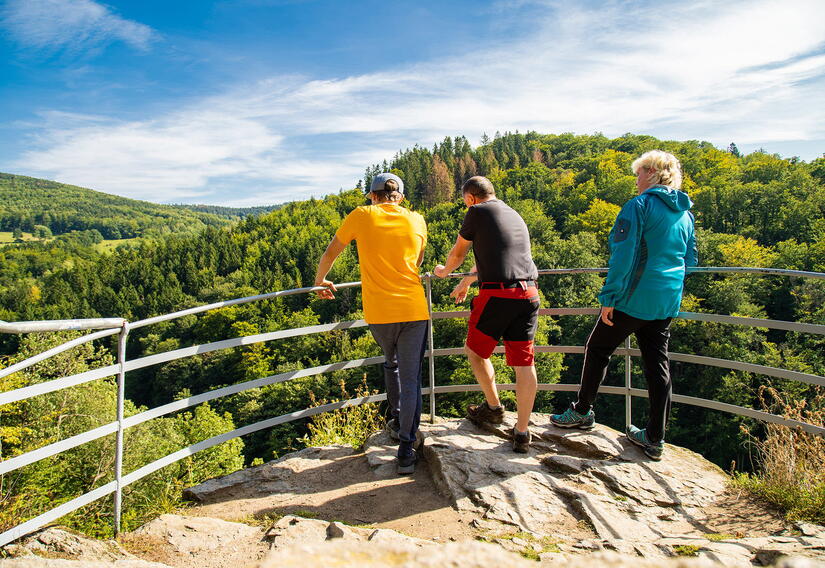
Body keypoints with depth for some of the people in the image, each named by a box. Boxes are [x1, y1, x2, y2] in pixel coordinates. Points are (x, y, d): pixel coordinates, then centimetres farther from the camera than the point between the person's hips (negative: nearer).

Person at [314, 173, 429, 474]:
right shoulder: (417, 220, 6)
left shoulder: (361, 216, 2)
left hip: (378, 312, 0)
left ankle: (397, 422, 35)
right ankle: (407, 447, 6)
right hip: (413, 309, 0)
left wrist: (320, 281, 30)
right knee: (410, 378, 5)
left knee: (391, 363, 26)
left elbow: (331, 252, 13)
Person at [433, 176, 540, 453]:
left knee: (475, 351, 16)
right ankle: (522, 433, 11)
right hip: (529, 294, 7)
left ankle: (494, 407, 28)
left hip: (497, 295, -6)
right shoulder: (515, 216, 24)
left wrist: (444, 271, 36)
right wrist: (466, 281, 49)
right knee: (523, 362, 6)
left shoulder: (477, 212, 3)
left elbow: (458, 253, 14)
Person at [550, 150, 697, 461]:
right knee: (657, 365, 10)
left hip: (634, 298, -7)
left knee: (598, 349, 10)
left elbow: (623, 256, -19)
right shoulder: (685, 213, 12)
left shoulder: (638, 206, -12)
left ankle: (582, 412, 23)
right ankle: (655, 439, 17)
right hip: (667, 302, 7)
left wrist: (609, 297, -17)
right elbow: (690, 259, 20)